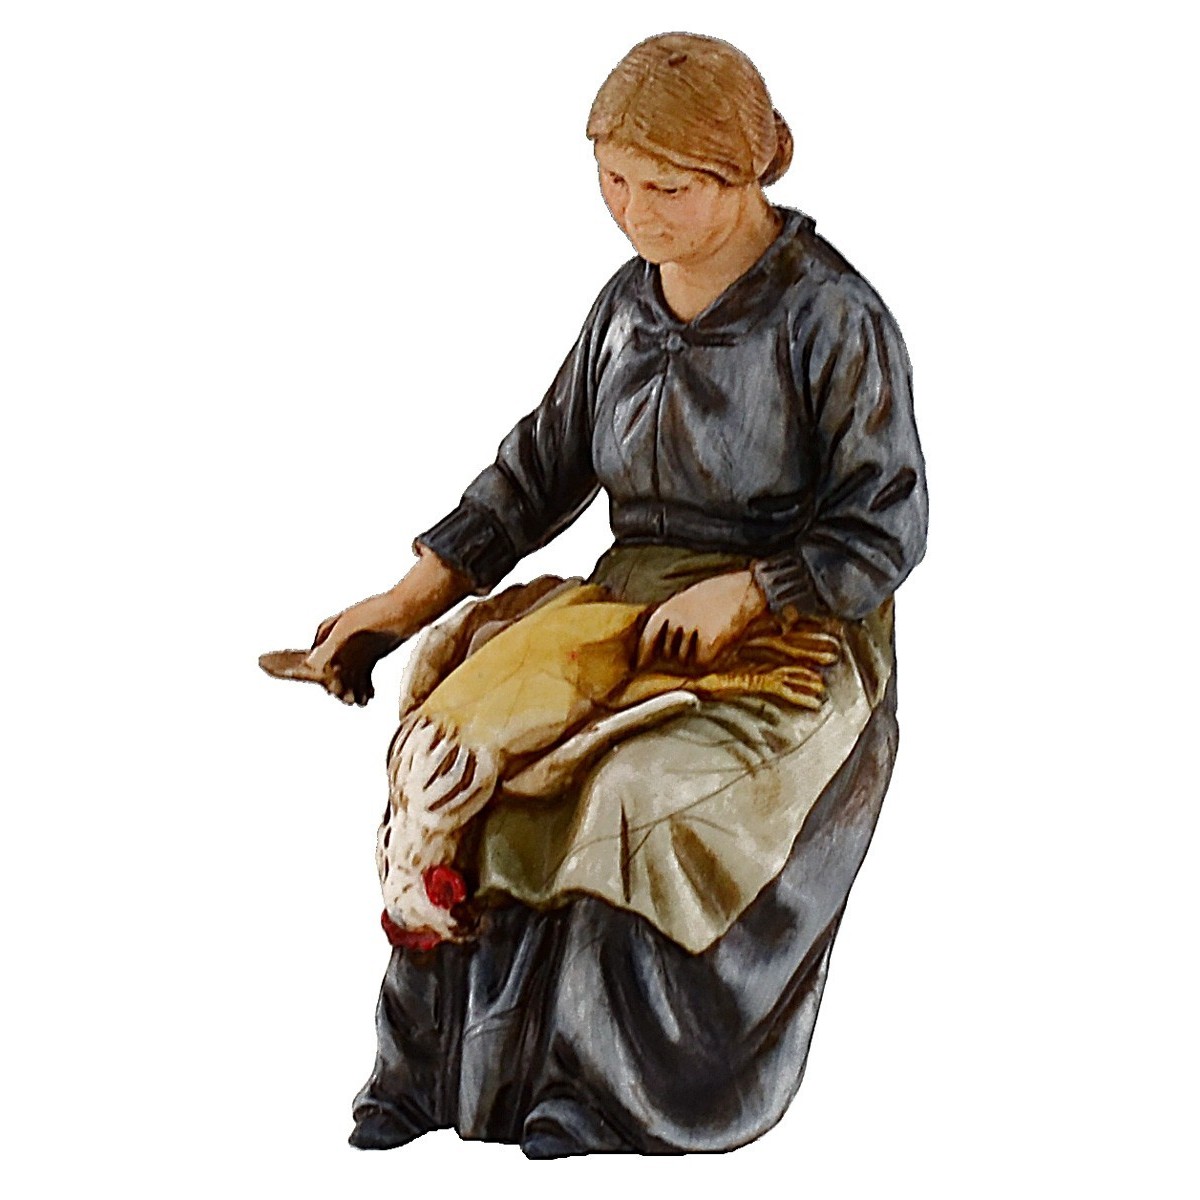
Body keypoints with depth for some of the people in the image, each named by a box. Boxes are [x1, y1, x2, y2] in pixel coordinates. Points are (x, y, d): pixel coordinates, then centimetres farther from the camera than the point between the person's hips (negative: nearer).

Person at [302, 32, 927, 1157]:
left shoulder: (832, 316, -10)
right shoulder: (628, 300, 9)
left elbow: (885, 527, -10)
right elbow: (543, 466, 14)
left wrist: (739, 594, -23)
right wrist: (409, 600, 7)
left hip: (797, 633, -6)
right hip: (631, 604, 6)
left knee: (642, 791, -30)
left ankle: (617, 1092, -12)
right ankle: (442, 1061, -6)